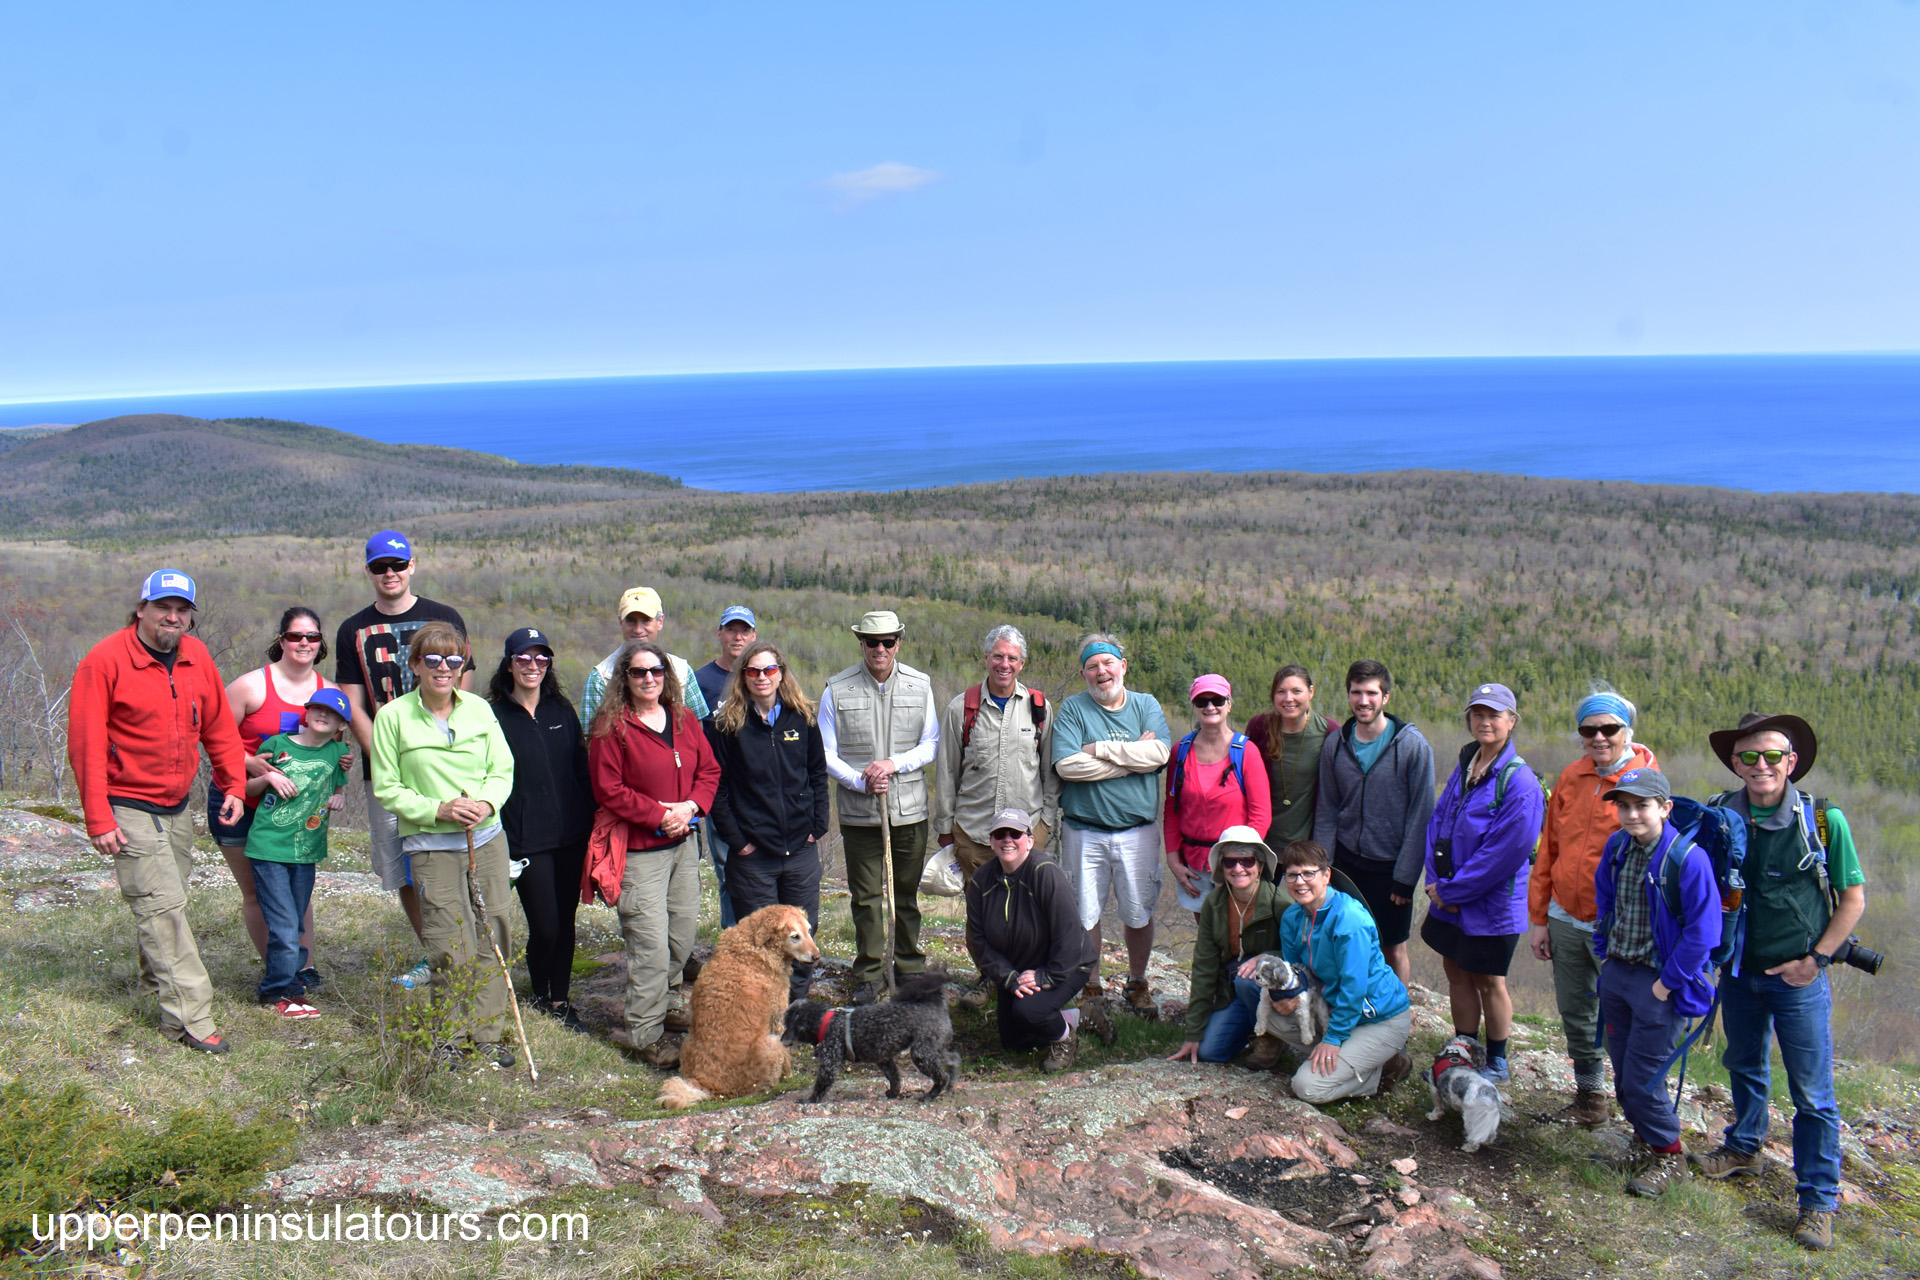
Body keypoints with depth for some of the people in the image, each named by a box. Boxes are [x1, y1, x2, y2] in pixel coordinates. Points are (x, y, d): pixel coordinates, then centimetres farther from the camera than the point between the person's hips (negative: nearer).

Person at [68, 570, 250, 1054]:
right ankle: (189, 1017, -7)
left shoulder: (197, 657, 3)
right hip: (129, 808, -6)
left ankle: (157, 980, 41)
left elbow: (219, 727, 11)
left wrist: (234, 786, 4)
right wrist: (98, 820, -17)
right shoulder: (104, 661, -14)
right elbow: (85, 746, -14)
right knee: (161, 905, -9)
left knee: (170, 898, 18)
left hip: (177, 805, 6)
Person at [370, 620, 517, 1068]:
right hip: (431, 845, -3)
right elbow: (387, 789, -3)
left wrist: (486, 803, -12)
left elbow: (502, 770, 9)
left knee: (493, 935, 6)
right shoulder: (393, 716, -5)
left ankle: (488, 1032, 19)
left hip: (487, 837, 4)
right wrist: (438, 809, -16)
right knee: (451, 948, -4)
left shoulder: (479, 709, 5)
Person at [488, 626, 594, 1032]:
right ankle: (540, 995, 22)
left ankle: (560, 998, 23)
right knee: (544, 926, -4)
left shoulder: (562, 710, 10)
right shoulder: (494, 716, -3)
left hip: (571, 834, 4)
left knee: (565, 919, 8)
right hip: (526, 841, -4)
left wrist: (590, 823, 7)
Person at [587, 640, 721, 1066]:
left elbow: (709, 770, 12)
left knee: (683, 937, 14)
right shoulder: (611, 727, -9)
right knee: (650, 945, -6)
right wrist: (659, 815, -15)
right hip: (639, 850, -6)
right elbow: (608, 790, -11)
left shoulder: (685, 719, 9)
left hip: (684, 843, 6)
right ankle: (646, 1035, 5)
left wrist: (690, 806, -7)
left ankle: (670, 1007, 34)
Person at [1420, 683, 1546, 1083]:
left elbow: (1507, 851, -20)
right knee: (1457, 973, 15)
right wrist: (1436, 881, -7)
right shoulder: (1464, 766, 6)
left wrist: (1450, 890, -15)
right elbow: (1437, 820, 7)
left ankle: (1497, 1063, 26)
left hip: (1492, 904, -6)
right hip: (1450, 900, 6)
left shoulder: (1520, 782, -16)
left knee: (1488, 982, 8)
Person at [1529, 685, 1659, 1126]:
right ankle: (1590, 1099, 32)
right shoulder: (1571, 779, 5)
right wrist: (1538, 917, 9)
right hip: (1566, 920, 5)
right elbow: (1547, 851, 9)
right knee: (1575, 1012, 16)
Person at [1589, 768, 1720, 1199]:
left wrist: (1668, 983, -15)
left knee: (1642, 1078, -1)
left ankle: (1669, 1155, 22)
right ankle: (1646, 1140, 38)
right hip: (1616, 974, 6)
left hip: (1660, 983, -6)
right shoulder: (1616, 848, 0)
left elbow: (1702, 932, -18)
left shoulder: (1688, 859, -20)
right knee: (1622, 1070, 15)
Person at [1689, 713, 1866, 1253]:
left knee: (1812, 1094, 1)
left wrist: (1815, 959, -9)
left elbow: (1853, 897, -5)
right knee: (1745, 1067, 23)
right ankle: (1745, 1148, 45)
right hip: (1739, 971, 4)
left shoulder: (1825, 820, -13)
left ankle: (1819, 1202, 14)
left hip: (1799, 978, -4)